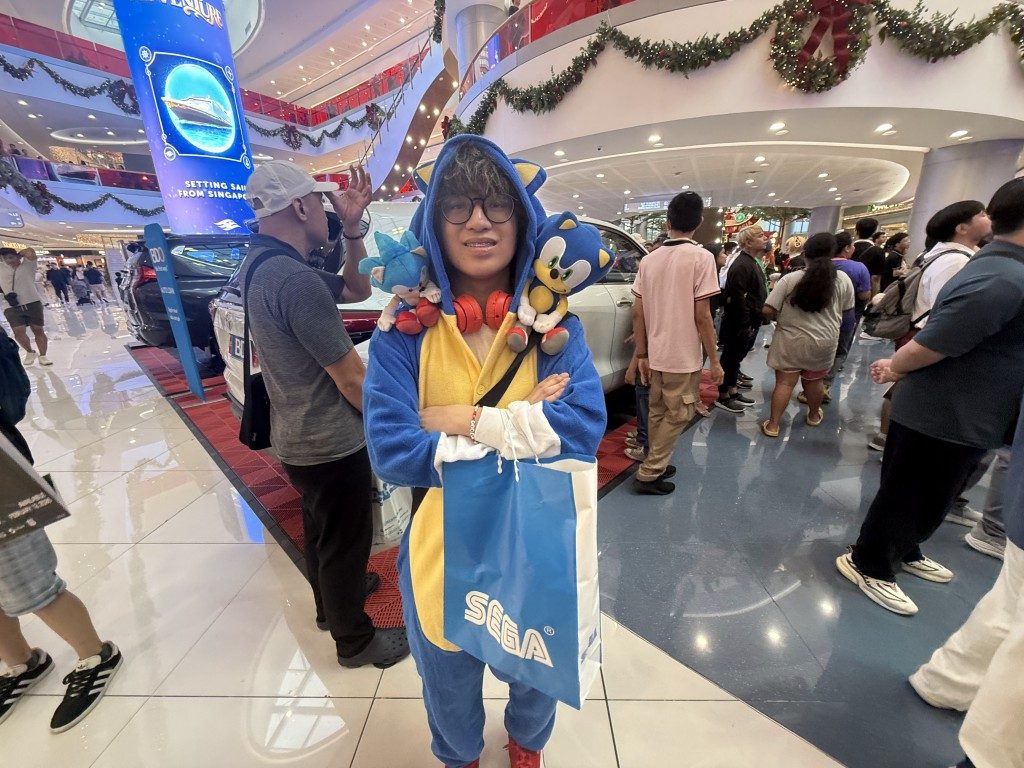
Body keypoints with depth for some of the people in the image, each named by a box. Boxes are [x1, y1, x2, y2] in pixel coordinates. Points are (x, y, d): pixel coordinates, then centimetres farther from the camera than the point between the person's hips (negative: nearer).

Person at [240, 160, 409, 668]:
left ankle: (330, 601, 52)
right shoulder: (297, 280, -27)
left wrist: (352, 228, -2)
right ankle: (355, 640, 35)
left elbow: (358, 290, 10)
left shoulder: (260, 266, 5)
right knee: (346, 540, 11)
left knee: (321, 528, 28)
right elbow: (351, 378, -24)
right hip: (330, 443, -10)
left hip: (297, 436, 10)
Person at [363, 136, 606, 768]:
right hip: (442, 550, 0)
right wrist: (524, 423, -25)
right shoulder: (405, 330, -14)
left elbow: (584, 425, -21)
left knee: (537, 678, 32)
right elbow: (390, 450, -22)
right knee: (450, 696, 30)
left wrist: (462, 422, -26)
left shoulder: (553, 322, -10)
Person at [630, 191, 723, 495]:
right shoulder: (701, 257, -11)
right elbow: (702, 316, -15)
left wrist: (641, 355, 9)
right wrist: (714, 360, -7)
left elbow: (637, 312, 2)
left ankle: (656, 466, 29)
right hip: (683, 357, -5)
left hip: (655, 355, 5)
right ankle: (648, 474, 10)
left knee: (657, 411, 17)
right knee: (678, 415, 7)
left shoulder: (649, 259, 4)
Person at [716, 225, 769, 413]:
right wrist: (745, 325, -23)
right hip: (739, 325, -10)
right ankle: (722, 396, 11)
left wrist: (753, 323, 19)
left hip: (750, 323, 10)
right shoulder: (741, 266, -19)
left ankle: (732, 390, 30)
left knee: (736, 358, 17)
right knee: (730, 358, 0)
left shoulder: (753, 262, 15)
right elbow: (737, 299, -25)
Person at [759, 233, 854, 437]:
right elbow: (846, 310, 11)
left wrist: (780, 319, 7)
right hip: (825, 341, 3)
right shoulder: (844, 280, -3)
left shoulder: (791, 278, -12)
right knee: (814, 381, 21)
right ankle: (813, 416, 41)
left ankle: (773, 425, 6)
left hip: (791, 340, -2)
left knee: (784, 383, 3)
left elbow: (767, 310, -13)